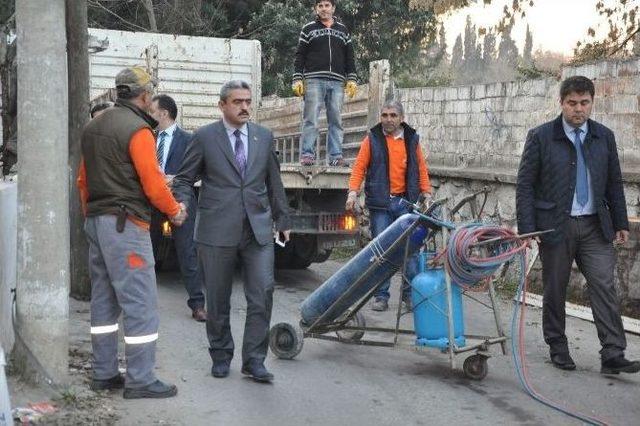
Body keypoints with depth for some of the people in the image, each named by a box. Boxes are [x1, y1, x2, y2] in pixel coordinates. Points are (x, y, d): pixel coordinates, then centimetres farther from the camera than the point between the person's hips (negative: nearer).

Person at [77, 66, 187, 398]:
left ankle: (104, 374, 21)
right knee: (140, 302, -4)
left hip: (95, 221, 9)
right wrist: (175, 211, 0)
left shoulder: (94, 127, 14)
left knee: (104, 300, 14)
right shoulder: (138, 130, -13)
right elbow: (153, 184, -16)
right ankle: (140, 380, -1)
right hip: (125, 225, -9)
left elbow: (83, 180, 19)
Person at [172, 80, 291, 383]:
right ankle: (221, 356, 24)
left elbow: (273, 182, 17)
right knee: (218, 300, 7)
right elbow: (184, 179, 4)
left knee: (262, 294, -5)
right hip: (217, 231, -2)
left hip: (258, 229, 2)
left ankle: (254, 359, 6)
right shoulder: (205, 137, 1)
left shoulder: (264, 137, 11)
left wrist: (282, 220, 20)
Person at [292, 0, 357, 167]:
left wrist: (352, 80, 7)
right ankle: (307, 155, -6)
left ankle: (336, 156, 1)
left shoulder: (343, 30, 18)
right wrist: (297, 80, -3)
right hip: (314, 80, -2)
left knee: (336, 121, 0)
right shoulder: (308, 29, 11)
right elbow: (299, 57, 6)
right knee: (311, 120, -7)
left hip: (337, 82, 3)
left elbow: (349, 57, 17)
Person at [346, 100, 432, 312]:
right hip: (380, 204, -1)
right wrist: (353, 192, -10)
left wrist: (426, 193, 6)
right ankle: (381, 296, 9)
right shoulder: (372, 139, 4)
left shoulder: (412, 139, 10)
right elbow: (359, 167, 2)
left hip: (406, 202, 1)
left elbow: (421, 168, 13)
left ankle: (410, 294, 10)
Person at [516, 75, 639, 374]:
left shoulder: (604, 137, 8)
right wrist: (526, 229, -9)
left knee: (604, 287, -5)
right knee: (554, 291, 7)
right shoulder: (541, 137, -3)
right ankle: (558, 349, 21)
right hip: (556, 226, -2)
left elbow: (614, 183, 14)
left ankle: (613, 356, -3)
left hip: (595, 226, 3)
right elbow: (525, 185, -3)